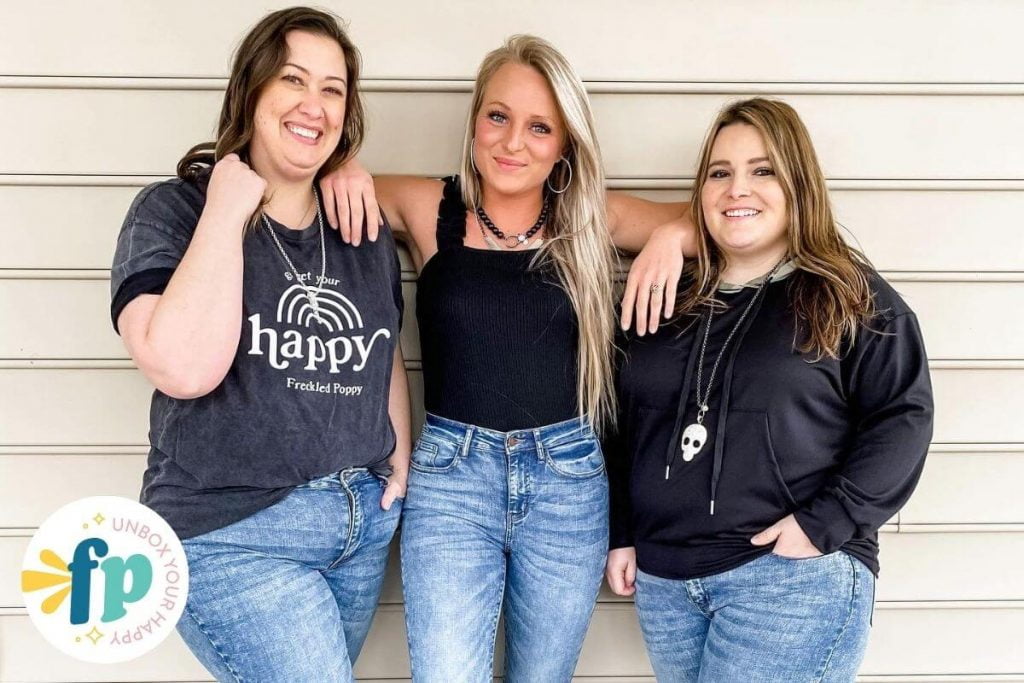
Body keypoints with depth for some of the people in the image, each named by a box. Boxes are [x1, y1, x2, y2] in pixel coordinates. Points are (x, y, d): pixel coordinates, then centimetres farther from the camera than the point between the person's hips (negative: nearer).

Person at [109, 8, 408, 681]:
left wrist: (400, 460, 9)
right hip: (235, 537, -5)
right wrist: (228, 210, -18)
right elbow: (184, 368, -24)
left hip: (364, 520, 6)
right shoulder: (173, 210, -7)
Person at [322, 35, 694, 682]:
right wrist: (342, 172, -12)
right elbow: (342, 181, 9)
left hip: (569, 480, 2)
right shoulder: (429, 208, -1)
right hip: (451, 476, -2)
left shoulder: (593, 220, 2)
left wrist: (674, 233, -14)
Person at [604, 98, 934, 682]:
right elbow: (630, 427, 17)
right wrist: (622, 535, 13)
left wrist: (824, 523, -16)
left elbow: (902, 417, -8)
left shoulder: (853, 297, -2)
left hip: (793, 577, -5)